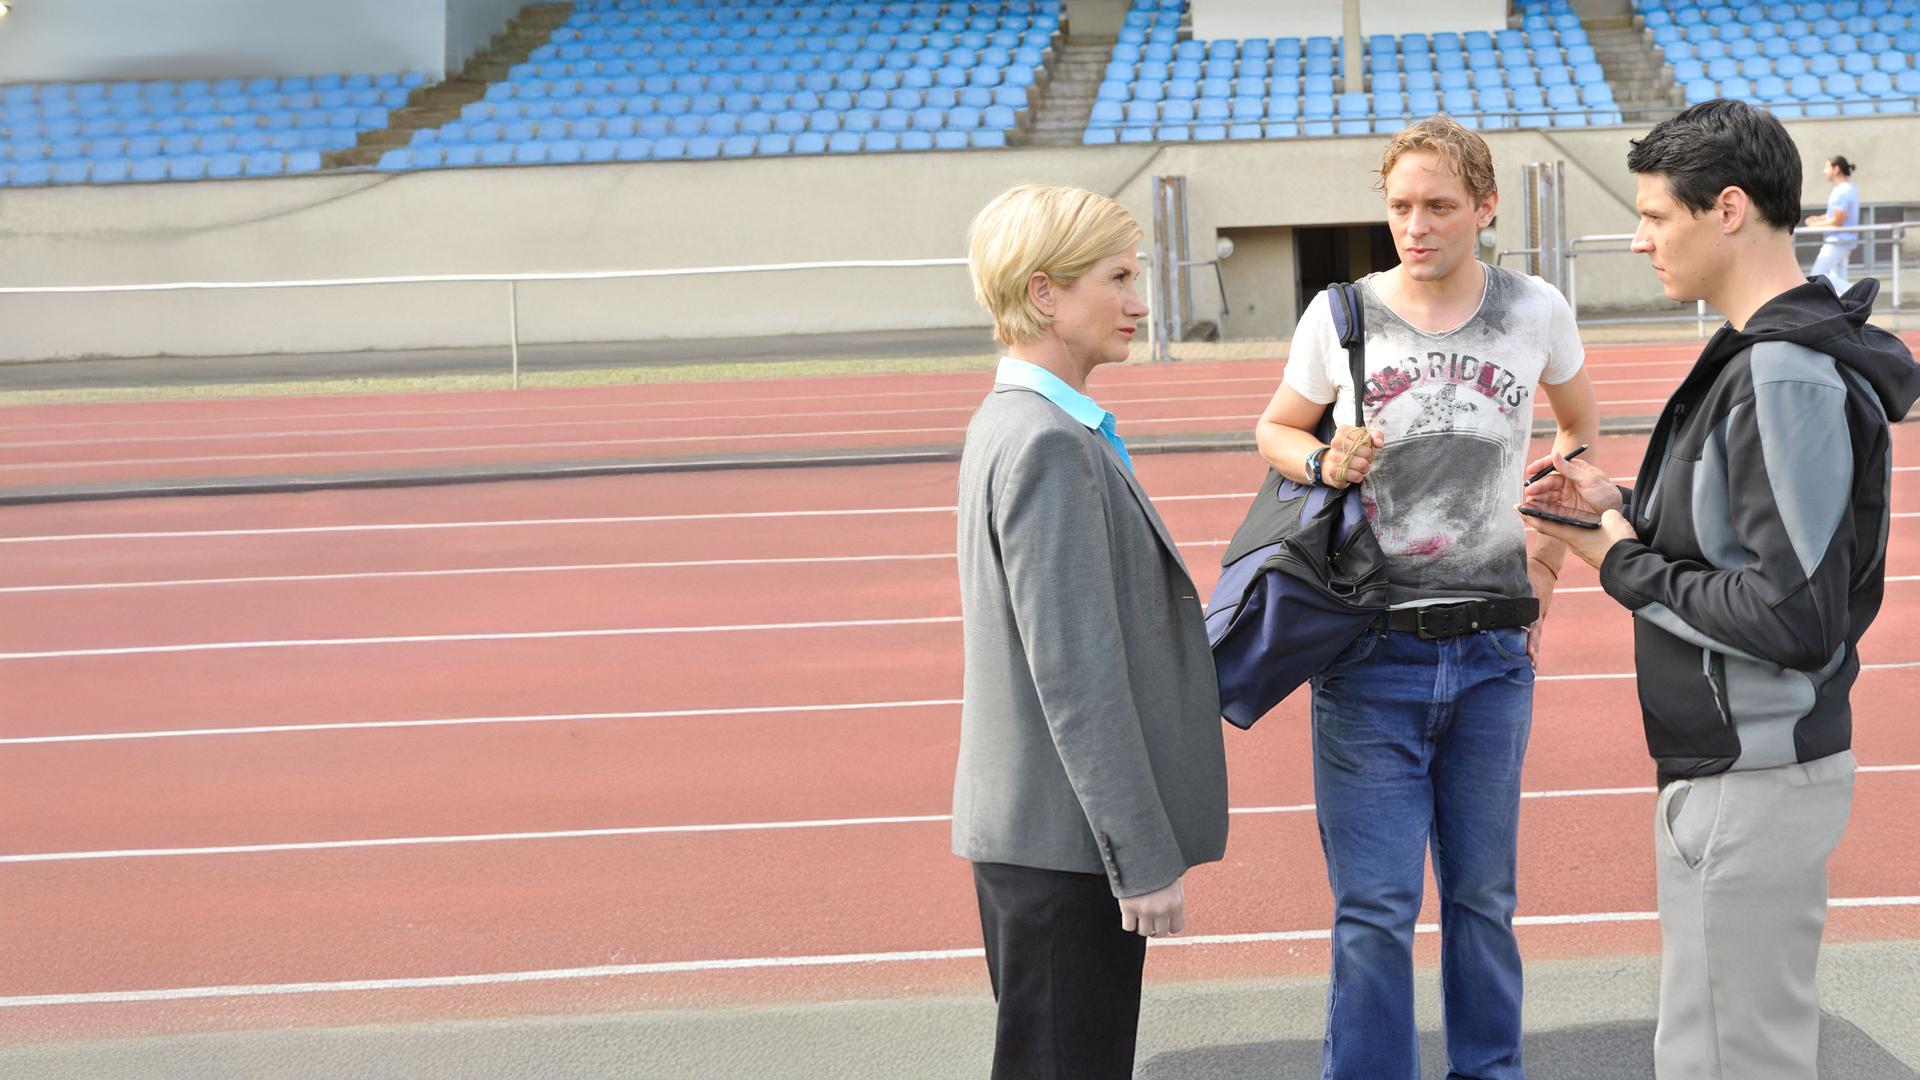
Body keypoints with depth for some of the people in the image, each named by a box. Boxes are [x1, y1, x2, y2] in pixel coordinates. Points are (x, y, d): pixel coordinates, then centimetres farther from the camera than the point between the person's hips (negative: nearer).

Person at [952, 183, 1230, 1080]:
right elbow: (1077, 675, -22)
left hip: (1041, 829, 10)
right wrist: (1143, 859, -20)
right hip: (1065, 837, -10)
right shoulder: (1047, 444, -19)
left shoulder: (1013, 426, 13)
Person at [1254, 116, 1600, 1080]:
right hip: (1370, 653, -2)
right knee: (1375, 908, -2)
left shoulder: (1535, 313, 1)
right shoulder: (1341, 315, -3)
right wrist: (1322, 463, -10)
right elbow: (1275, 431, 12)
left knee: (1483, 897, 13)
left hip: (1493, 650, 2)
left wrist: (1548, 558, 12)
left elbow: (1582, 428, 19)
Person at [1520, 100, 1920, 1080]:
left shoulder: (1788, 381, -21)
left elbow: (1795, 616, -26)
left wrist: (1628, 569, -14)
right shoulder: (1756, 355, 10)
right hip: (1717, 768, 10)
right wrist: (1625, 509, 7)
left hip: (1754, 781, -10)